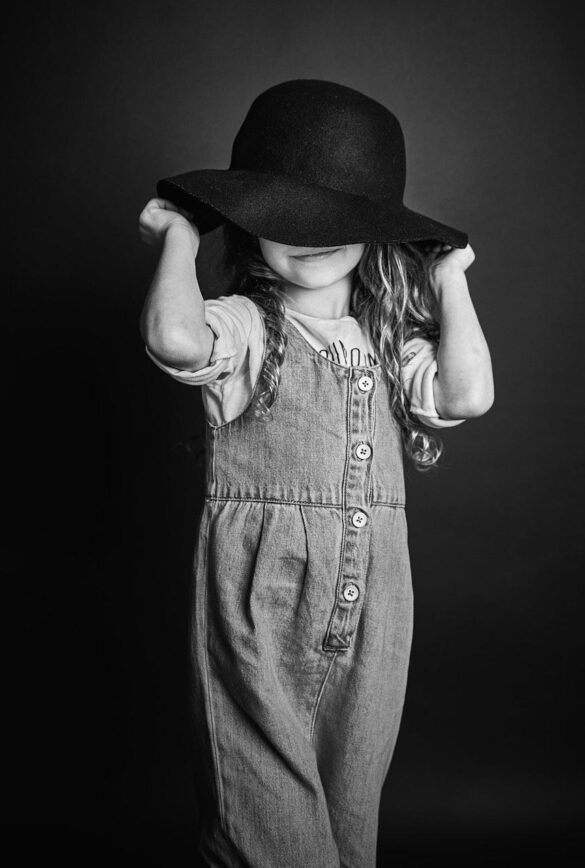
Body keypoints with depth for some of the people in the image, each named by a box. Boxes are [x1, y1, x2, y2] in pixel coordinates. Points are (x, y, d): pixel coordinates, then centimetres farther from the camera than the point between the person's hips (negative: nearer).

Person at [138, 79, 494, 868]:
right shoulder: (246, 328, -3)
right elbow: (173, 337, -25)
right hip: (260, 604, -4)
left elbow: (468, 393, -5)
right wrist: (179, 241, -9)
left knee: (352, 796, 16)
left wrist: (451, 282, 5)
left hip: (370, 604, 5)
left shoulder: (391, 344, 11)